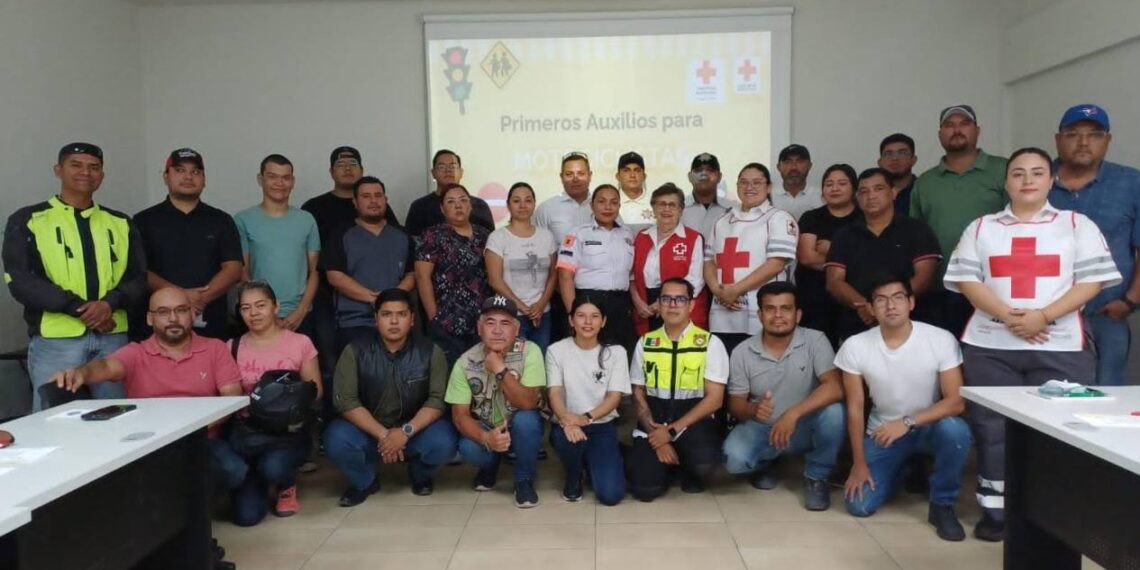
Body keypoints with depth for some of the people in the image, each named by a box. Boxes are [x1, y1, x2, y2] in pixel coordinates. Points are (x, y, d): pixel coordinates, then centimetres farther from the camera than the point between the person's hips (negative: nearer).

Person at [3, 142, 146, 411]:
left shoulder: (120, 223, 14)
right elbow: (20, 280, -5)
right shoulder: (28, 220, 5)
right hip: (55, 340, -3)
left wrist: (111, 302, -12)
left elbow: (138, 278, 9)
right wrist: (78, 307, -15)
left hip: (113, 337, 3)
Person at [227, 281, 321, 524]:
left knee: (273, 467, -35)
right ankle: (257, 481, 28)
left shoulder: (300, 343, 0)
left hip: (289, 431, -2)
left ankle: (287, 486, 6)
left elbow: (315, 392, 3)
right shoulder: (233, 347, 6)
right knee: (246, 515, -11)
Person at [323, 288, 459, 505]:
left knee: (444, 442, -30)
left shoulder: (430, 351, -8)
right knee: (337, 440, -29)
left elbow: (438, 399, -13)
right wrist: (382, 435, -25)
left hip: (415, 430, 0)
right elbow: (345, 400, -15)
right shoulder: (355, 351, -9)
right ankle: (364, 482, 5)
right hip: (369, 430, 0)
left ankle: (421, 474, 8)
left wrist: (406, 431, -28)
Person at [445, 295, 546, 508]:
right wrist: (486, 438, -35)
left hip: (522, 428, -1)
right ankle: (490, 465, 9)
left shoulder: (529, 351, -21)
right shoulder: (466, 362, -16)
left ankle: (524, 480, -6)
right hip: (485, 429, 1)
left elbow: (528, 403, -27)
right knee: (468, 449, -30)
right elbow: (460, 415, -16)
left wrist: (500, 370, -37)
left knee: (526, 420, -34)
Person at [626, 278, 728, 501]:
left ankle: (691, 471, 5)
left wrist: (673, 431, -14)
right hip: (654, 423, 2)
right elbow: (638, 394, 7)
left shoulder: (711, 343, -3)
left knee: (703, 461, -34)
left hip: (693, 422, -2)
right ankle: (670, 463, 16)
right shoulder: (645, 343, 6)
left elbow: (714, 398, -6)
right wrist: (656, 433, -9)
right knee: (644, 487, -20)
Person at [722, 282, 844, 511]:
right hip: (762, 428, 1)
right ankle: (765, 463, 11)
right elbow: (735, 404, -6)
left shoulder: (815, 341, -14)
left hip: (805, 428, -1)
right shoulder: (742, 353, -9)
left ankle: (816, 477, -4)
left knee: (834, 412, -32)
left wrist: (793, 414, -38)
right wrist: (752, 410, -31)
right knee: (734, 458, -29)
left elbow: (835, 387, -26)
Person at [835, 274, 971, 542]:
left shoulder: (941, 340, -19)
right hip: (882, 432, 1)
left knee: (954, 429, -37)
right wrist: (859, 463, -7)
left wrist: (908, 422, -32)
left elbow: (956, 401, -19)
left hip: (928, 427, -1)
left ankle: (942, 505, -9)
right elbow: (855, 408, -8)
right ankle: (901, 472, 22)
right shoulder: (855, 347, -15)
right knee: (859, 505, -13)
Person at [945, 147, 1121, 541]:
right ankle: (994, 510, 13)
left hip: (1060, 346, 0)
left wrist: (1043, 316, -14)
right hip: (991, 345, 1)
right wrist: (1007, 316, -13)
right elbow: (965, 279, 1)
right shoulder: (981, 228, 12)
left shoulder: (1078, 225, 10)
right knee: (993, 427, 3)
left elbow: (1093, 279, 0)